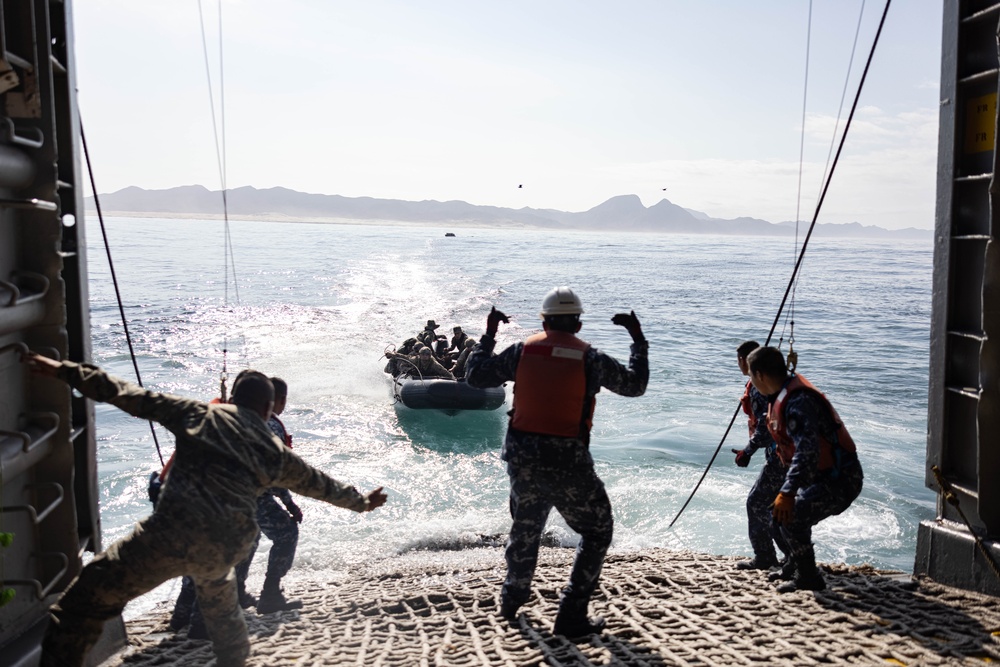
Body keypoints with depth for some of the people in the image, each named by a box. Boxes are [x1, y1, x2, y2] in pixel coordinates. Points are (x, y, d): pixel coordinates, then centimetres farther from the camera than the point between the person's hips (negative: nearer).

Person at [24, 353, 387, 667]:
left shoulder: (200, 414, 12)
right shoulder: (275, 451, 20)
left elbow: (130, 396, 8)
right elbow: (320, 483, 34)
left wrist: (66, 370, 11)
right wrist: (362, 501, 50)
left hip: (173, 532, -4)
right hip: (226, 549, 5)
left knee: (83, 604, 1)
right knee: (219, 599, 37)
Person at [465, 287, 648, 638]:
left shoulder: (523, 350, 0)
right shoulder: (591, 358, -5)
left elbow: (475, 375, 7)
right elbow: (635, 385, 7)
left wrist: (488, 335, 19)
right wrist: (638, 340, 19)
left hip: (521, 457, 4)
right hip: (568, 461, -4)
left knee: (525, 526, 26)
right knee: (598, 530, 14)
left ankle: (512, 599, 43)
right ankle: (571, 616, 11)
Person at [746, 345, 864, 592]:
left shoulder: (798, 401, -25)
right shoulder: (782, 395, 8)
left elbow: (808, 450, -35)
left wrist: (787, 492, -39)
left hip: (840, 479, -11)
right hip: (821, 476, 11)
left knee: (790, 516, -22)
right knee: (779, 511, 19)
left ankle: (808, 578, -5)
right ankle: (795, 567, 36)